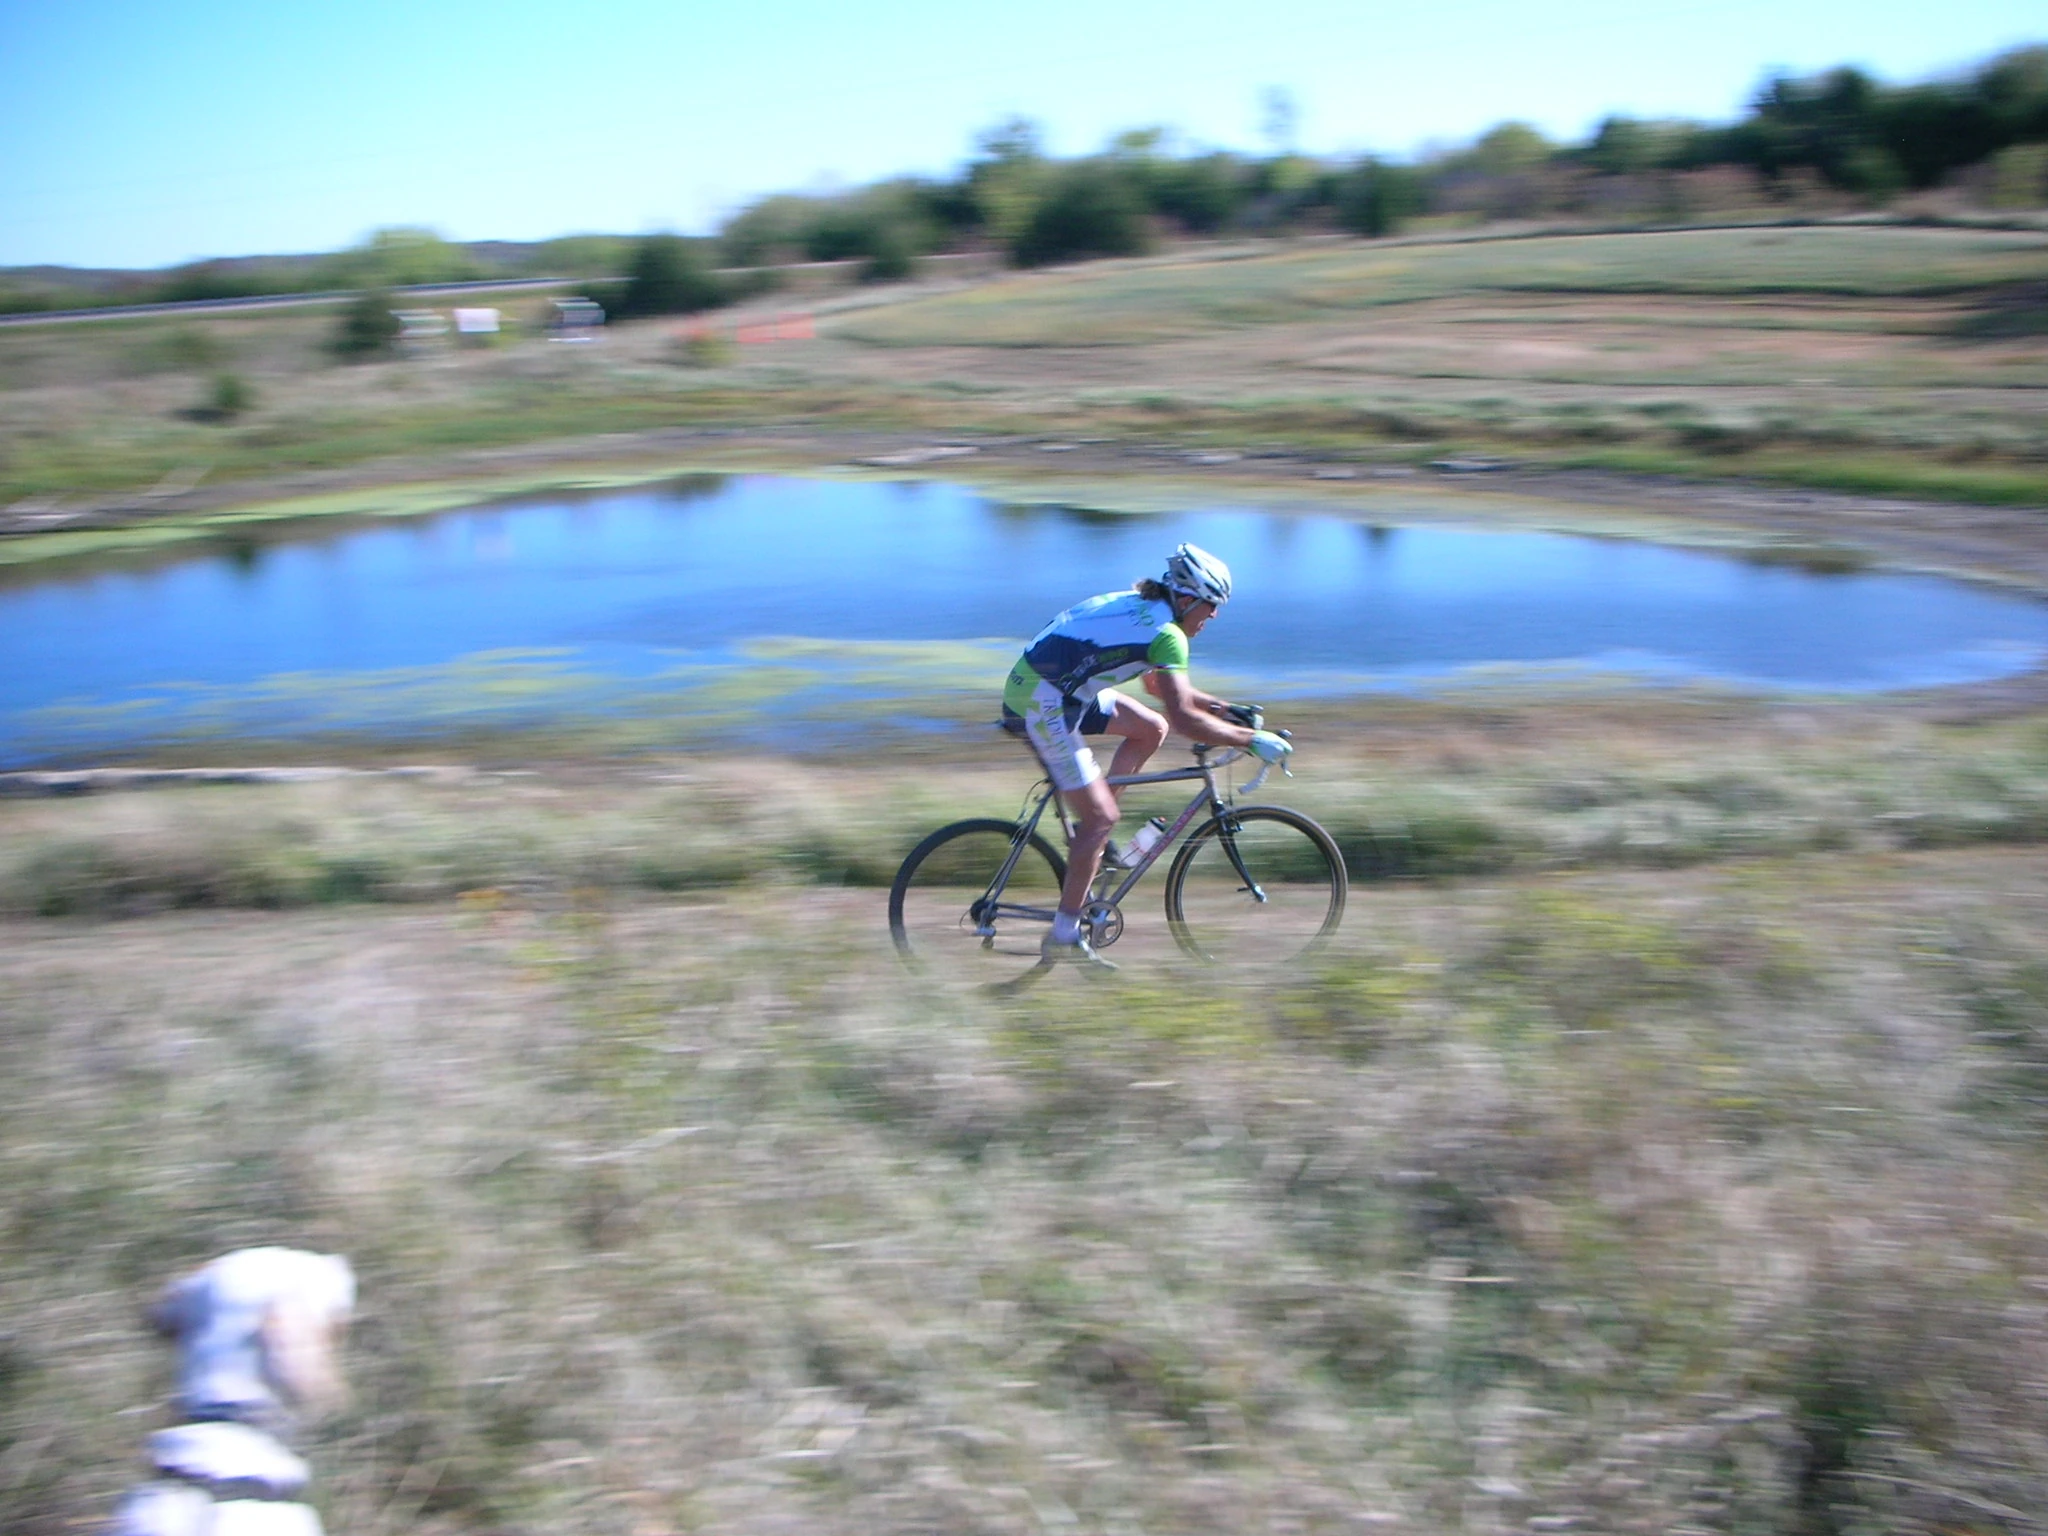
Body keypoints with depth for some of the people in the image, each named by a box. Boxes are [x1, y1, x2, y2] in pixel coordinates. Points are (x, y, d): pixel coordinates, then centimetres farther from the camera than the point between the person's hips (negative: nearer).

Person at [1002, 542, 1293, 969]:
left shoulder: (1142, 606, 13)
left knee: (1152, 728, 14)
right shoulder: (1166, 633, -16)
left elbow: (1159, 686, 25)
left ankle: (1090, 831, 15)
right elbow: (1183, 716, -23)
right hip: (1042, 706, -10)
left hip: (1039, 686, 10)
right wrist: (1250, 739, -15)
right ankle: (1064, 936, 1)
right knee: (1102, 818, -5)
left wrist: (1224, 707, 21)